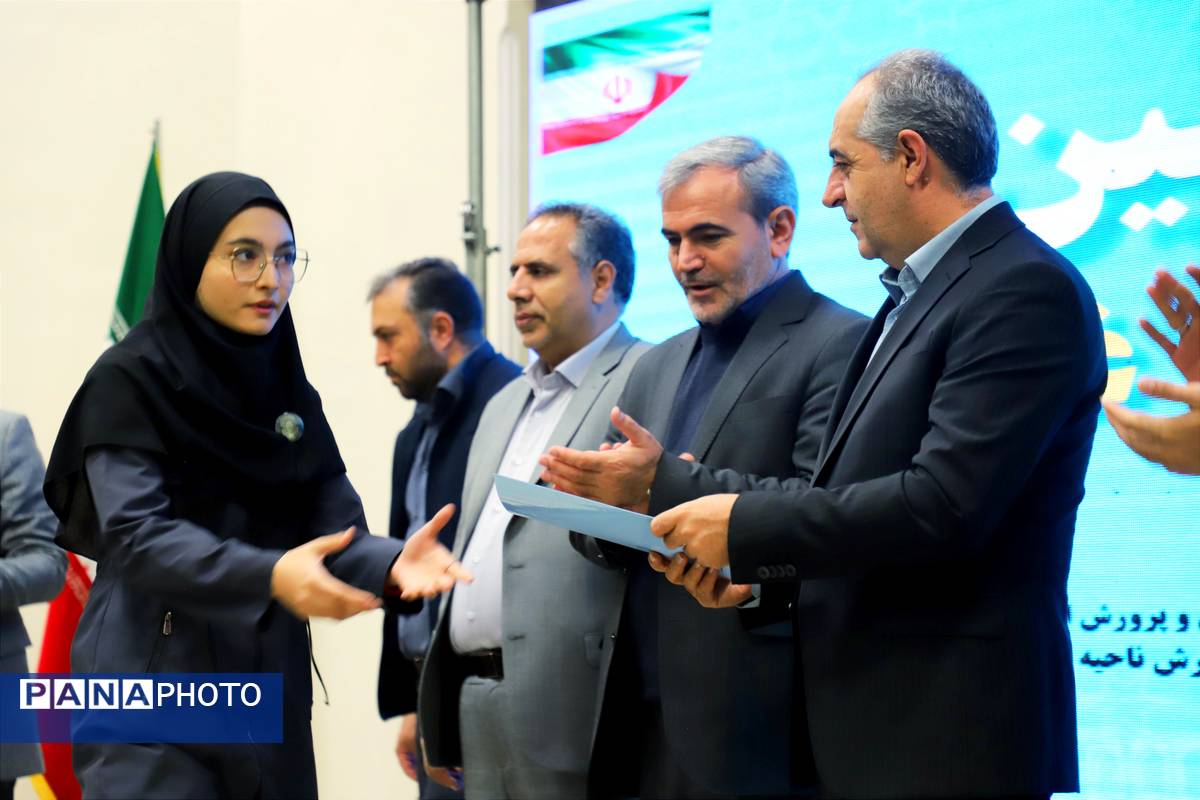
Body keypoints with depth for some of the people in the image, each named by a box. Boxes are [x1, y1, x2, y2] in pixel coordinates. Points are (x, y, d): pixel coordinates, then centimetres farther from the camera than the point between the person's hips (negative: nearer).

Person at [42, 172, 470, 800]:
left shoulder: (291, 394, 11)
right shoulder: (128, 381, -6)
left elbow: (335, 528, 4)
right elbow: (136, 536, -18)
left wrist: (391, 563, -20)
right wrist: (268, 575, -34)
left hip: (270, 694, 6)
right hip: (156, 695, -6)